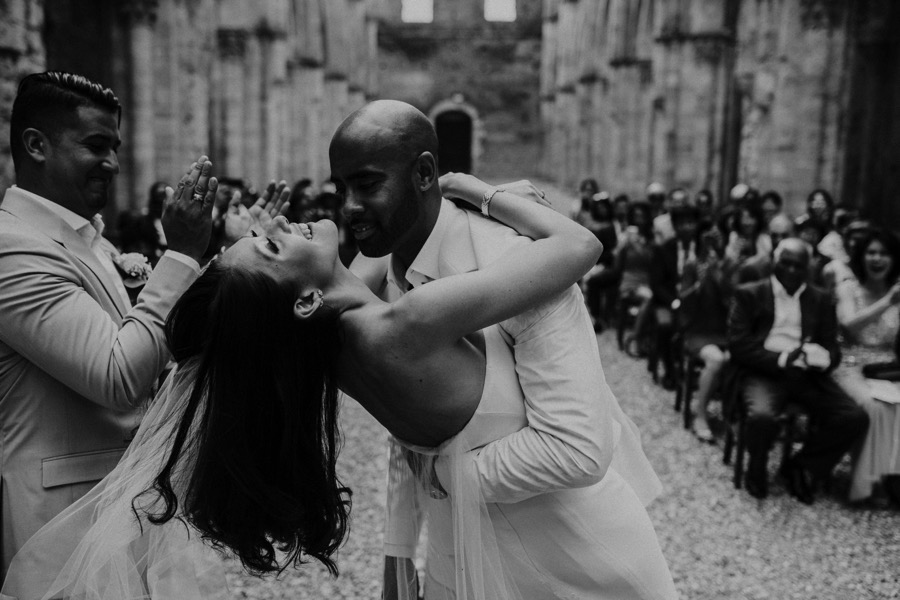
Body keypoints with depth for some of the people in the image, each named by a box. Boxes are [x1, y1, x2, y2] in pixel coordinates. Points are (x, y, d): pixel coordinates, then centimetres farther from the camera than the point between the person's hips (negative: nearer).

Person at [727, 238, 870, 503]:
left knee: (855, 418, -18)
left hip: (809, 375, 4)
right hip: (766, 372, -4)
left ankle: (802, 467, 5)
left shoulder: (820, 300, 16)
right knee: (761, 416, -34)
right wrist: (781, 359, -16)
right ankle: (757, 468, 0)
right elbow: (738, 344, -5)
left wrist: (823, 358, -14)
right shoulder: (749, 295, 4)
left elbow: (832, 347, 11)